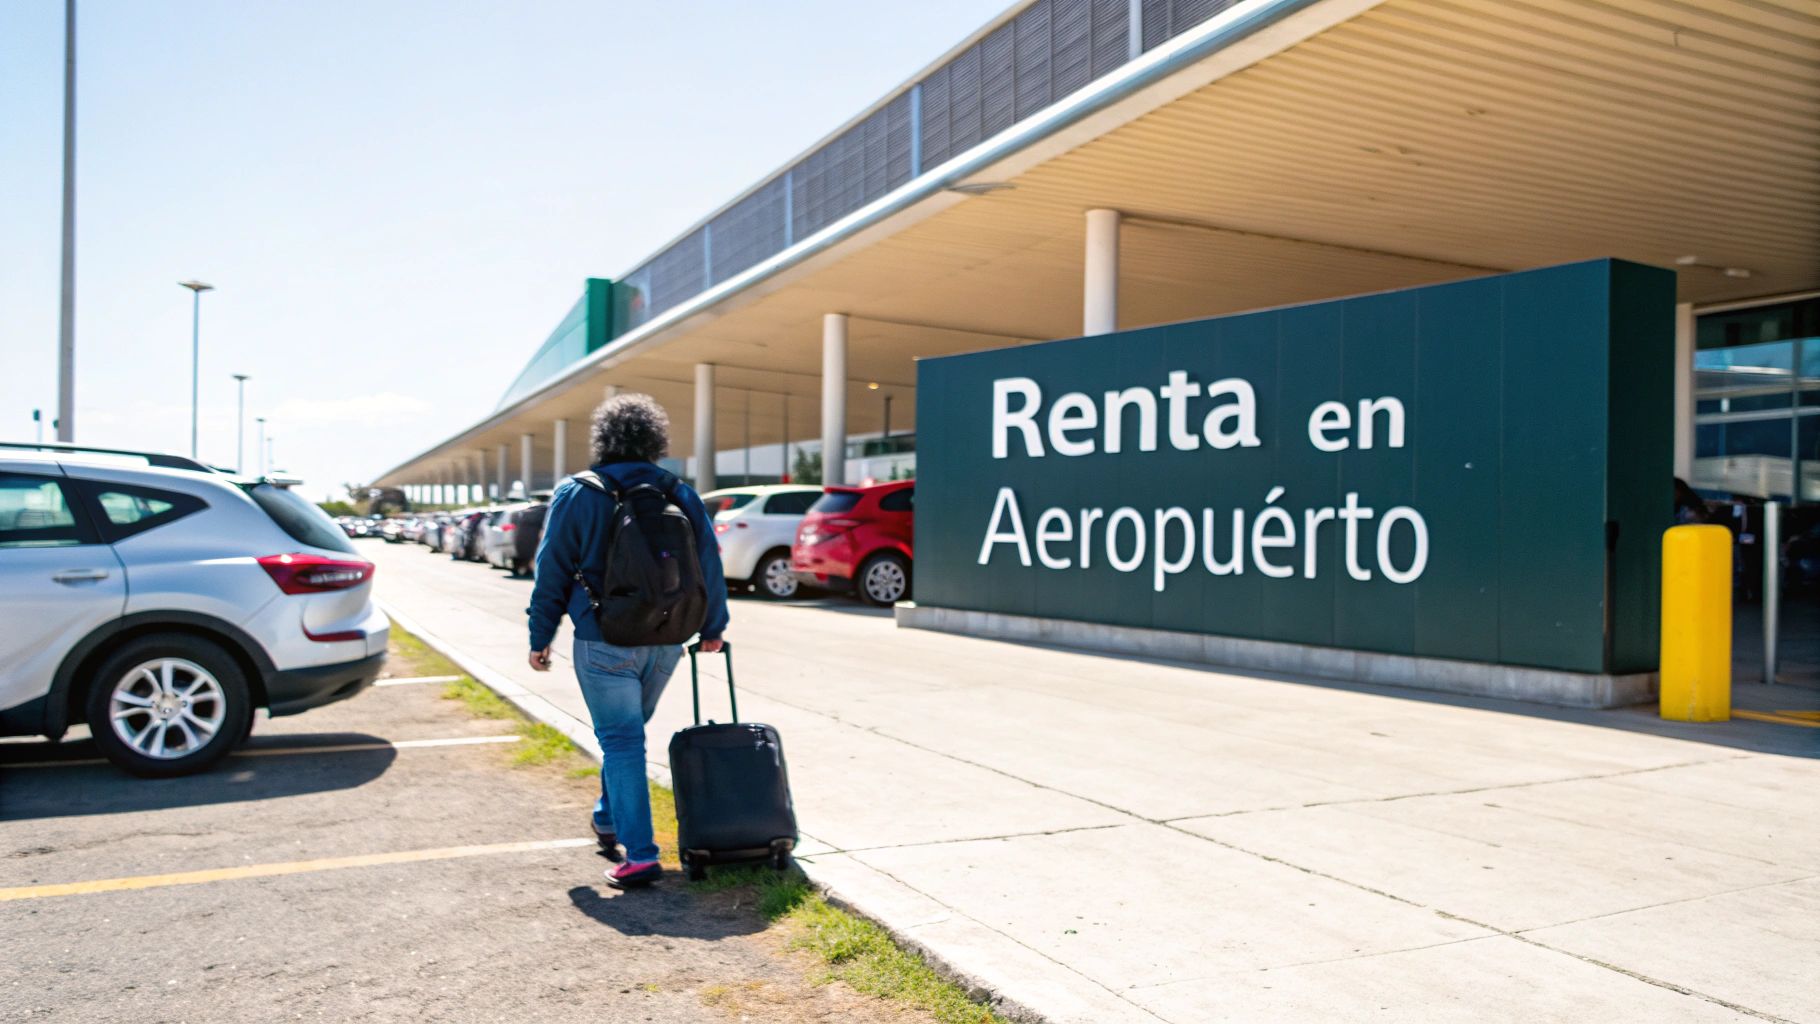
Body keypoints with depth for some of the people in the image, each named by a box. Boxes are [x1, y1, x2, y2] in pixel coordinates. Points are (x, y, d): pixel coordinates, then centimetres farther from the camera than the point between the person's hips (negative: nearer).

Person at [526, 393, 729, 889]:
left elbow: (552, 570, -3)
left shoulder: (577, 495, -4)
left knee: (620, 741, -2)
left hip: (605, 643, -4)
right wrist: (712, 627, 21)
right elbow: (710, 564, 9)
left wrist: (540, 637, 5)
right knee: (627, 734, 22)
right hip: (664, 643, 4)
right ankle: (609, 820, 36)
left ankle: (640, 854, -6)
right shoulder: (680, 495, 5)